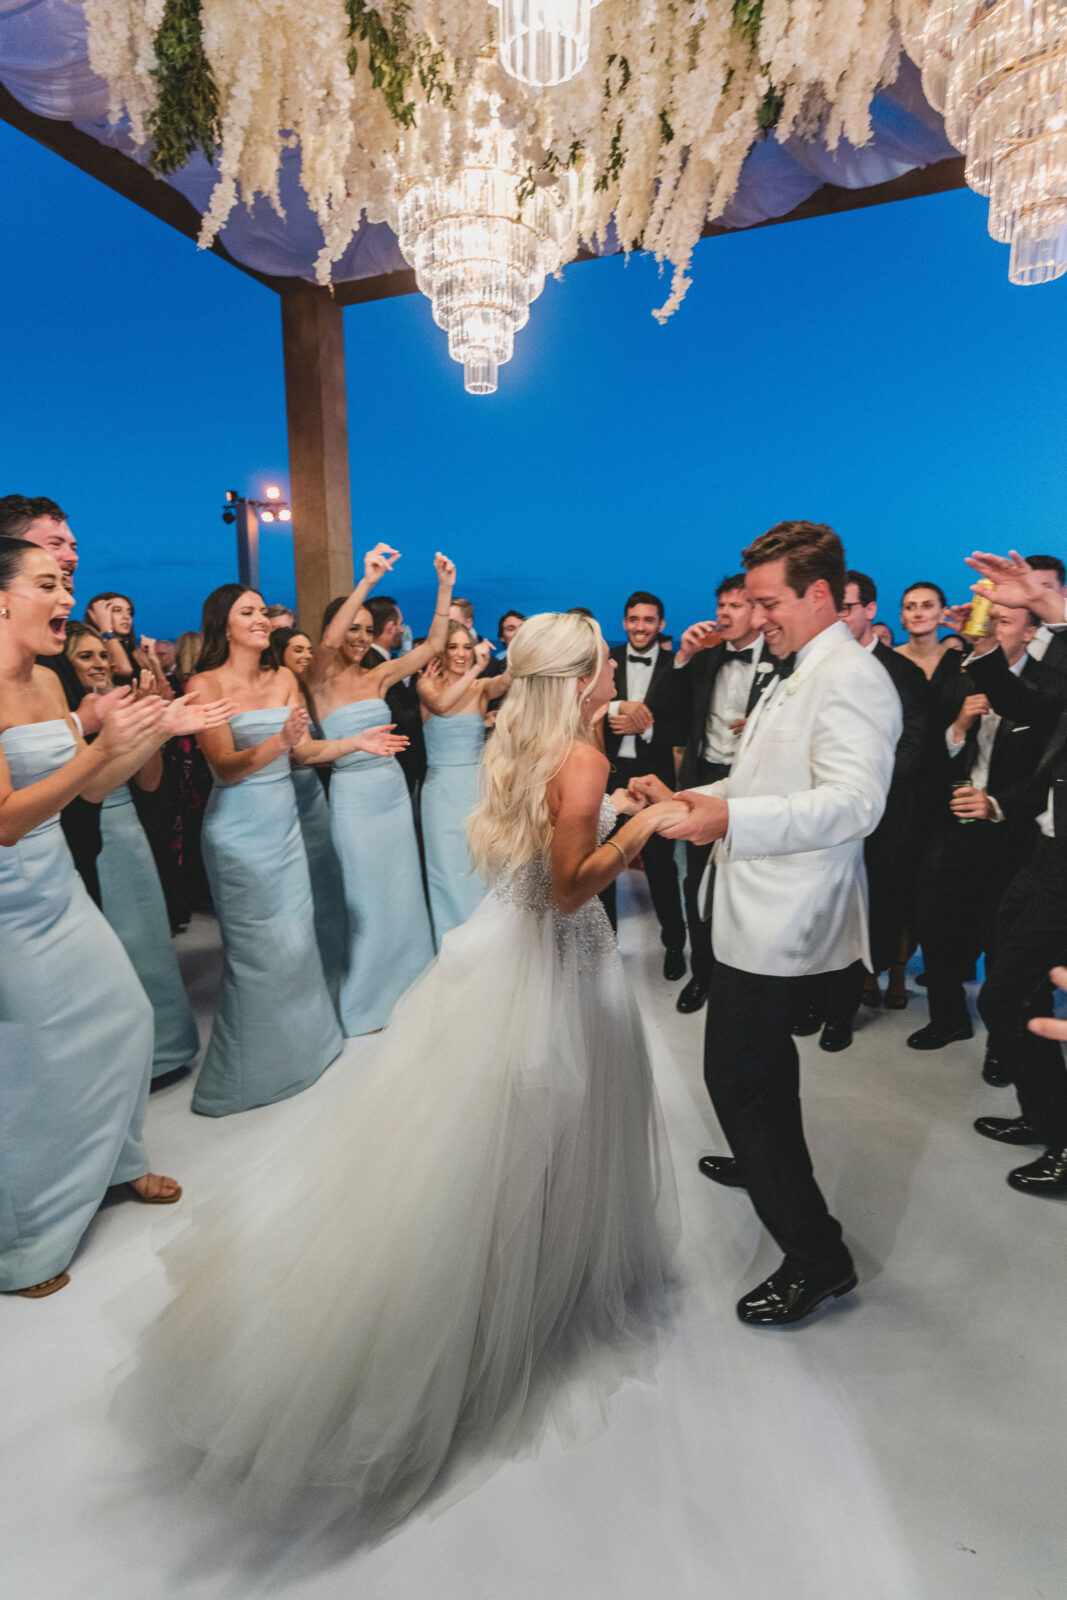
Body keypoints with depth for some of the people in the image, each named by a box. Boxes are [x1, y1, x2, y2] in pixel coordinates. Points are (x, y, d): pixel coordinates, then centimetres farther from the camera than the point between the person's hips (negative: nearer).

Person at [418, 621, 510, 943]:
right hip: (442, 790, -2)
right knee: (448, 868, 2)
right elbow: (441, 704, -23)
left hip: (478, 787, 2)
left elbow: (509, 681, -19)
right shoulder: (427, 684, 0)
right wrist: (476, 669, -32)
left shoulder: (482, 687, 5)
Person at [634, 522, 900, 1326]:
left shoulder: (852, 678, -17)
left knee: (736, 1074, -6)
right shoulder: (802, 677, 16)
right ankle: (769, 1164, 49)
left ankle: (817, 1254, 9)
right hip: (763, 909, 10)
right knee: (763, 1055, 26)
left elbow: (854, 801, -30)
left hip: (783, 919, -10)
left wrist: (731, 818, -42)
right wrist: (687, 799, 7)